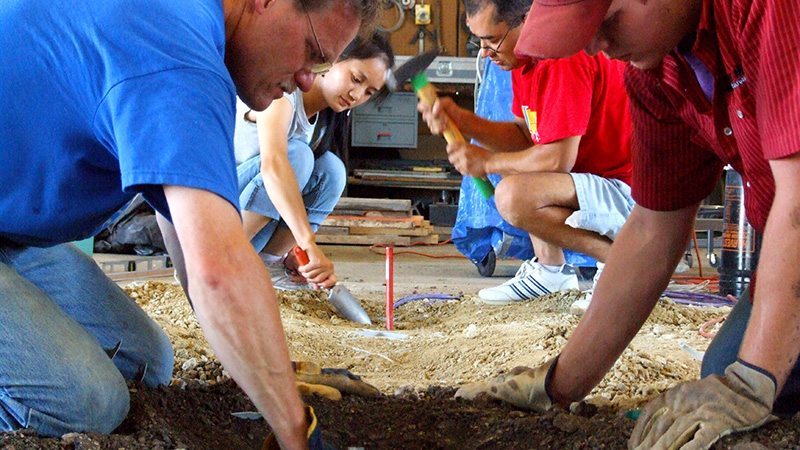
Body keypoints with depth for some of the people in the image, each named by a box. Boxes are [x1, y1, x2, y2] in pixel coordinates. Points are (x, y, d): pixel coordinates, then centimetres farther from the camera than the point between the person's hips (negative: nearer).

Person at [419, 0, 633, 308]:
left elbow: (558, 159, -25)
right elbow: (525, 136, 11)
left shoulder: (565, 60, -23)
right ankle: (550, 268, 13)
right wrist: (461, 120, -2)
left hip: (631, 191, -11)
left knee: (514, 195, -27)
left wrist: (487, 162, -11)